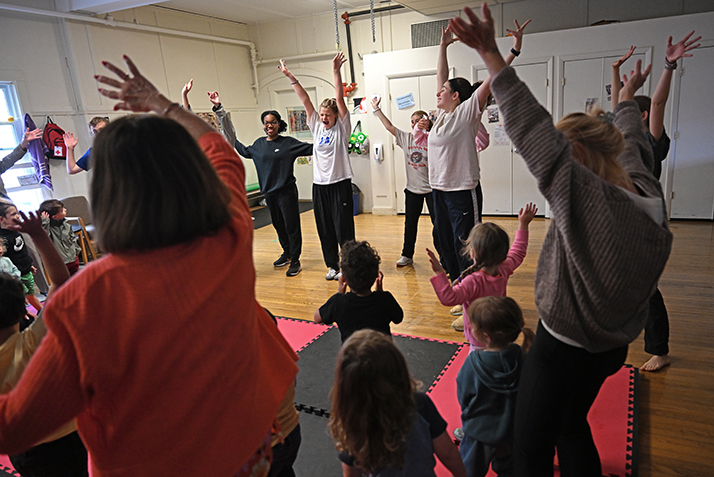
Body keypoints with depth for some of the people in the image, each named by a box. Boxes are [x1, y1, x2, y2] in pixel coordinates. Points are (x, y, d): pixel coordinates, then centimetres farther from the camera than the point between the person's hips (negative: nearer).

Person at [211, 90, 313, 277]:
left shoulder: (288, 143, -6)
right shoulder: (259, 144, 9)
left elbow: (311, 149, -4)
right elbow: (245, 152, 28)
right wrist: (232, 140, 29)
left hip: (287, 191, -5)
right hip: (269, 191, 6)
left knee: (291, 225, -1)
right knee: (278, 225, 16)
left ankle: (295, 260, 9)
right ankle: (287, 253, 34)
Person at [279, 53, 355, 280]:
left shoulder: (342, 127, -1)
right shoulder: (316, 126, 10)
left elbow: (340, 99, -12)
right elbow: (305, 100, 7)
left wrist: (336, 72, -21)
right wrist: (290, 77, 6)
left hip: (340, 183, -5)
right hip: (319, 184, 5)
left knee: (343, 227, 0)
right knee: (325, 228, 11)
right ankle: (332, 265, 24)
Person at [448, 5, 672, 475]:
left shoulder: (586, 197, -29)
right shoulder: (647, 192, -5)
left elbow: (535, 131, -33)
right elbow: (632, 144, 14)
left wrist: (492, 55, -28)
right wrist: (627, 99, 35)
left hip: (563, 348, -8)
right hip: (611, 346, 8)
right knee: (572, 426, 30)